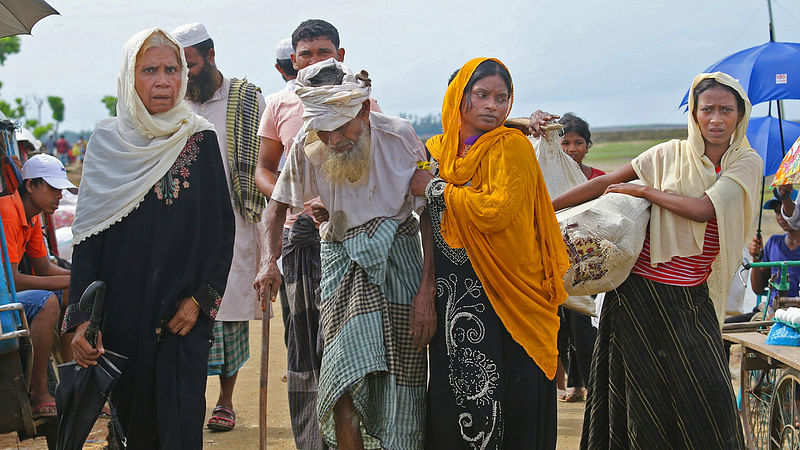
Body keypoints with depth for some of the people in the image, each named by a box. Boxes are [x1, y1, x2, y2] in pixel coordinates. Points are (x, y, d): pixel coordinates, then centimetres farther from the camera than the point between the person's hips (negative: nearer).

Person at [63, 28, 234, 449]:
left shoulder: (200, 140, 1)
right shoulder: (107, 142, 2)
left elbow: (222, 227, 2)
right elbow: (86, 234, 1)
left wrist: (200, 299, -8)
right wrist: (82, 318, -7)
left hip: (183, 314, -1)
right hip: (122, 312, 1)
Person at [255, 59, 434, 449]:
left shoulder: (399, 136, -12)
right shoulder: (307, 145, -6)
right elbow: (278, 205, 11)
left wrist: (427, 292, -14)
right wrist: (269, 260, -6)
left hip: (397, 259, -1)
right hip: (342, 260, 1)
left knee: (399, 377, -1)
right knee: (345, 374, -14)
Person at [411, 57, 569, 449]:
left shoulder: (513, 146, -4)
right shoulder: (437, 149, 12)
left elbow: (497, 211, -19)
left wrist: (435, 189, -9)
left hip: (505, 296, -4)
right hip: (453, 295, 5)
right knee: (452, 395, 3)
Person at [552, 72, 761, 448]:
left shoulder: (746, 162, 1)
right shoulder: (672, 155, 4)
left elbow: (703, 209, -13)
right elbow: (606, 183, 5)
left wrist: (642, 190, -4)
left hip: (690, 296, 0)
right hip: (640, 286, 0)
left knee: (707, 392, -6)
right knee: (641, 388, 4)